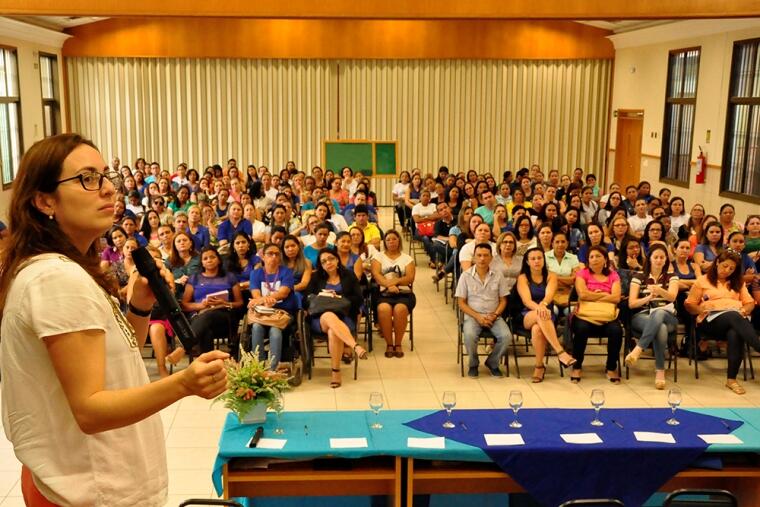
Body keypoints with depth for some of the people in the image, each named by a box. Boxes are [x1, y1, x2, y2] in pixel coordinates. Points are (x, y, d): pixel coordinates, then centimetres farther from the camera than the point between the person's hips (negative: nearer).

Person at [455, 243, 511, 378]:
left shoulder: (498, 276, 6)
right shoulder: (466, 276, 1)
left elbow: (503, 300, 9)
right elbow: (461, 303, 0)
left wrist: (494, 315, -10)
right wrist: (478, 316, -12)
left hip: (493, 317, 2)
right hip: (472, 315, -2)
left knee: (506, 336, -26)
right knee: (469, 336, -33)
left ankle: (492, 363, 3)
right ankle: (473, 364, -2)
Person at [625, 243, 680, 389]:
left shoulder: (672, 276, 11)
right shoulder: (639, 276, 8)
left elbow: (672, 296, -11)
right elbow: (631, 303, 0)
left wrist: (659, 291, -34)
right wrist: (648, 298, -20)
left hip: (667, 317, 1)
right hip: (642, 316, -1)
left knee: (658, 313, -40)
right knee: (661, 328, -39)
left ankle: (637, 350, -48)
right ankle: (660, 371, -39)